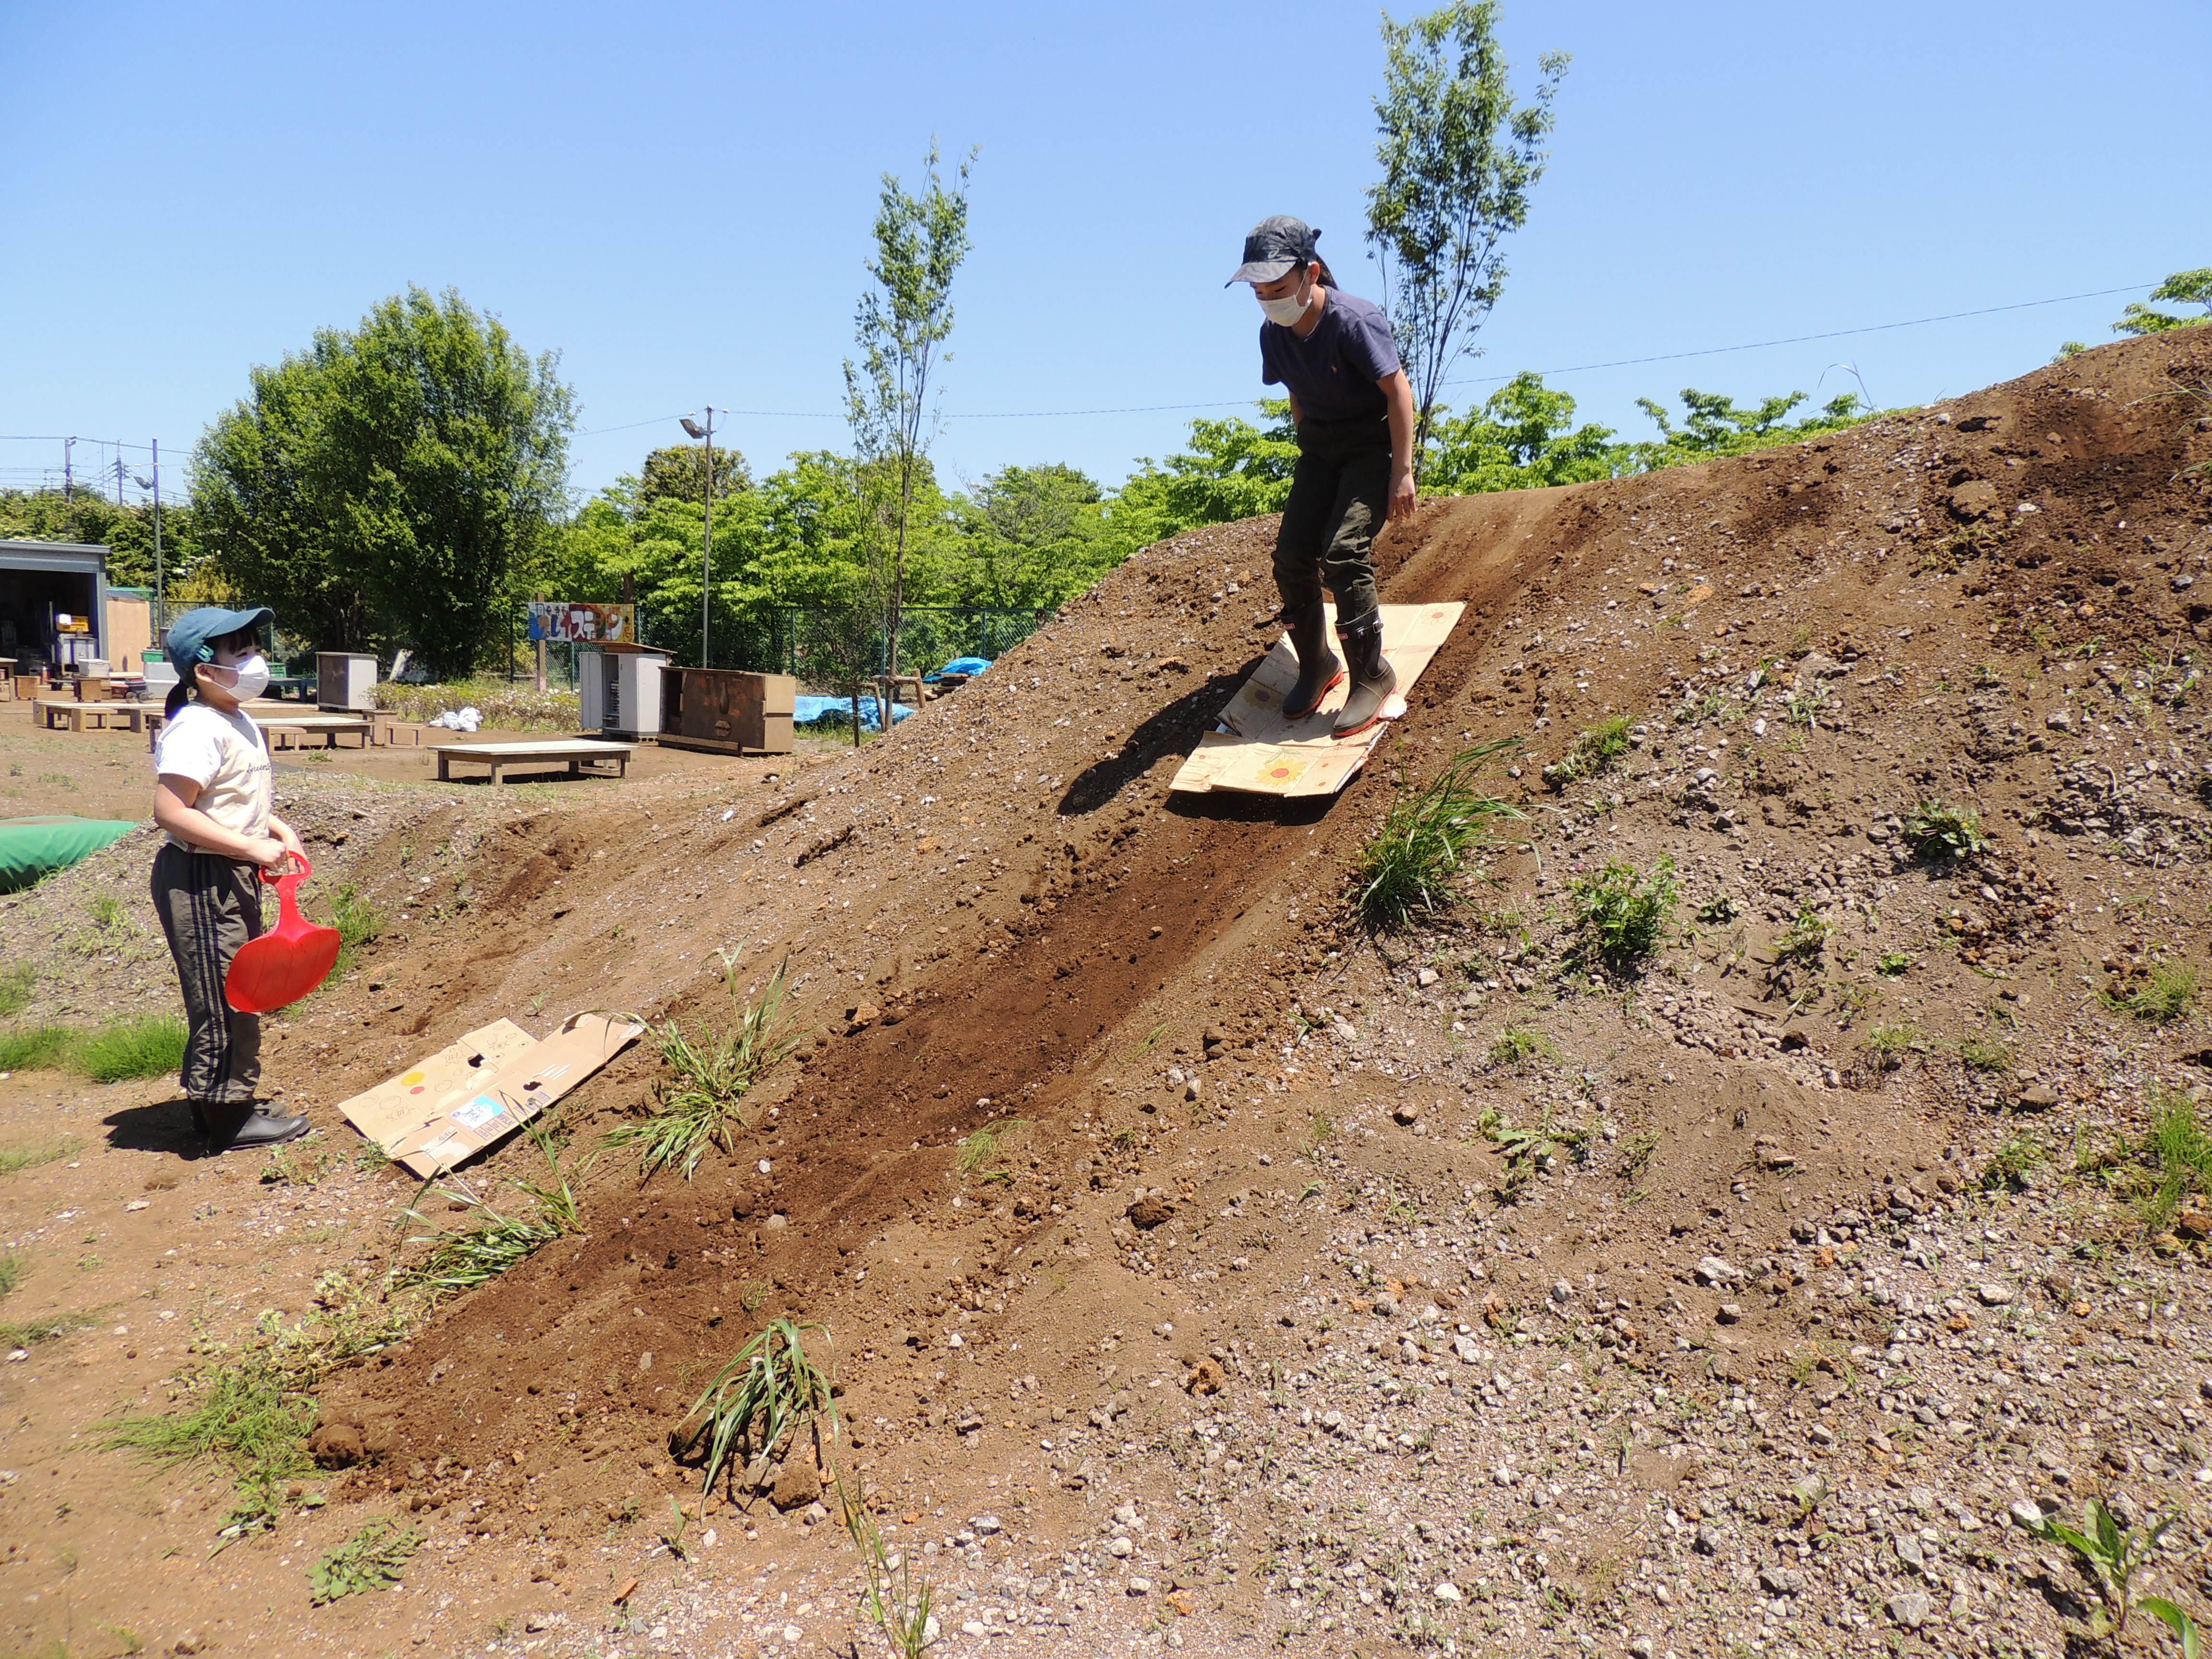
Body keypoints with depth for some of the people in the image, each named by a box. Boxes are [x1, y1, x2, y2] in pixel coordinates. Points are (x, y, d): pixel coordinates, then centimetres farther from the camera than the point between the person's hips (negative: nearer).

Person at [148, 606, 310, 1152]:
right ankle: (229, 1121, 8)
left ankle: (216, 1105, 31)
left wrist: (276, 828, 9)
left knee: (234, 996, 18)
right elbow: (171, 811, -26)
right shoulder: (197, 729, -19)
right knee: (224, 998, -3)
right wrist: (253, 847, -26)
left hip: (234, 878, 10)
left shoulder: (240, 722, 12)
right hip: (200, 881, -10)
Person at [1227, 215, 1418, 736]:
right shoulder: (1273, 333, -4)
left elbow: (1398, 390, -19)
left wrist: (1402, 472, -21)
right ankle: (1316, 664, 14)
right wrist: (1310, 450, 15)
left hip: (1373, 443, -6)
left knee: (1343, 551, -21)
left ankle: (1372, 676, -9)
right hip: (1319, 445, 7)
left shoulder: (1354, 320, -23)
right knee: (1292, 555, -5)